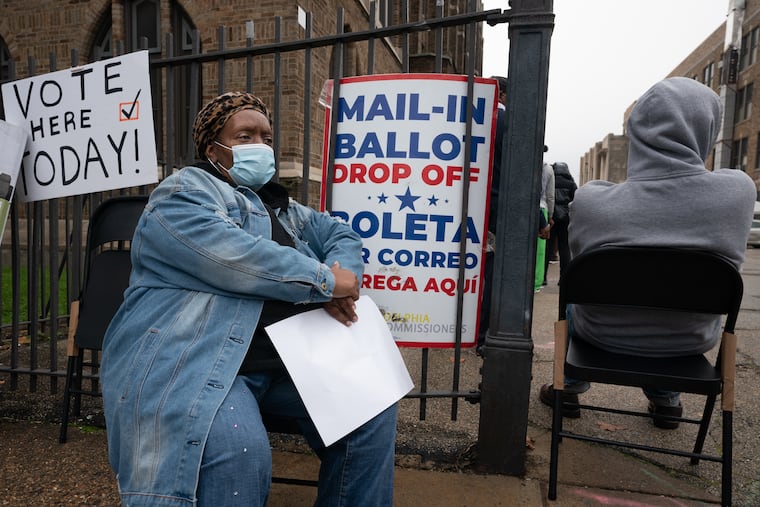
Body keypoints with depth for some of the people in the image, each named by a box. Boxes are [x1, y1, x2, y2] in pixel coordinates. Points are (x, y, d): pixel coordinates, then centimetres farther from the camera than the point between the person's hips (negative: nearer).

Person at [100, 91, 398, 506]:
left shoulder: (282, 207, 22)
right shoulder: (184, 191, -2)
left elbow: (341, 235, 19)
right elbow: (229, 256, -20)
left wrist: (340, 278, -5)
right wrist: (324, 282, -14)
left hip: (286, 359, 7)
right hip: (194, 361, -7)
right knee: (237, 451, -33)